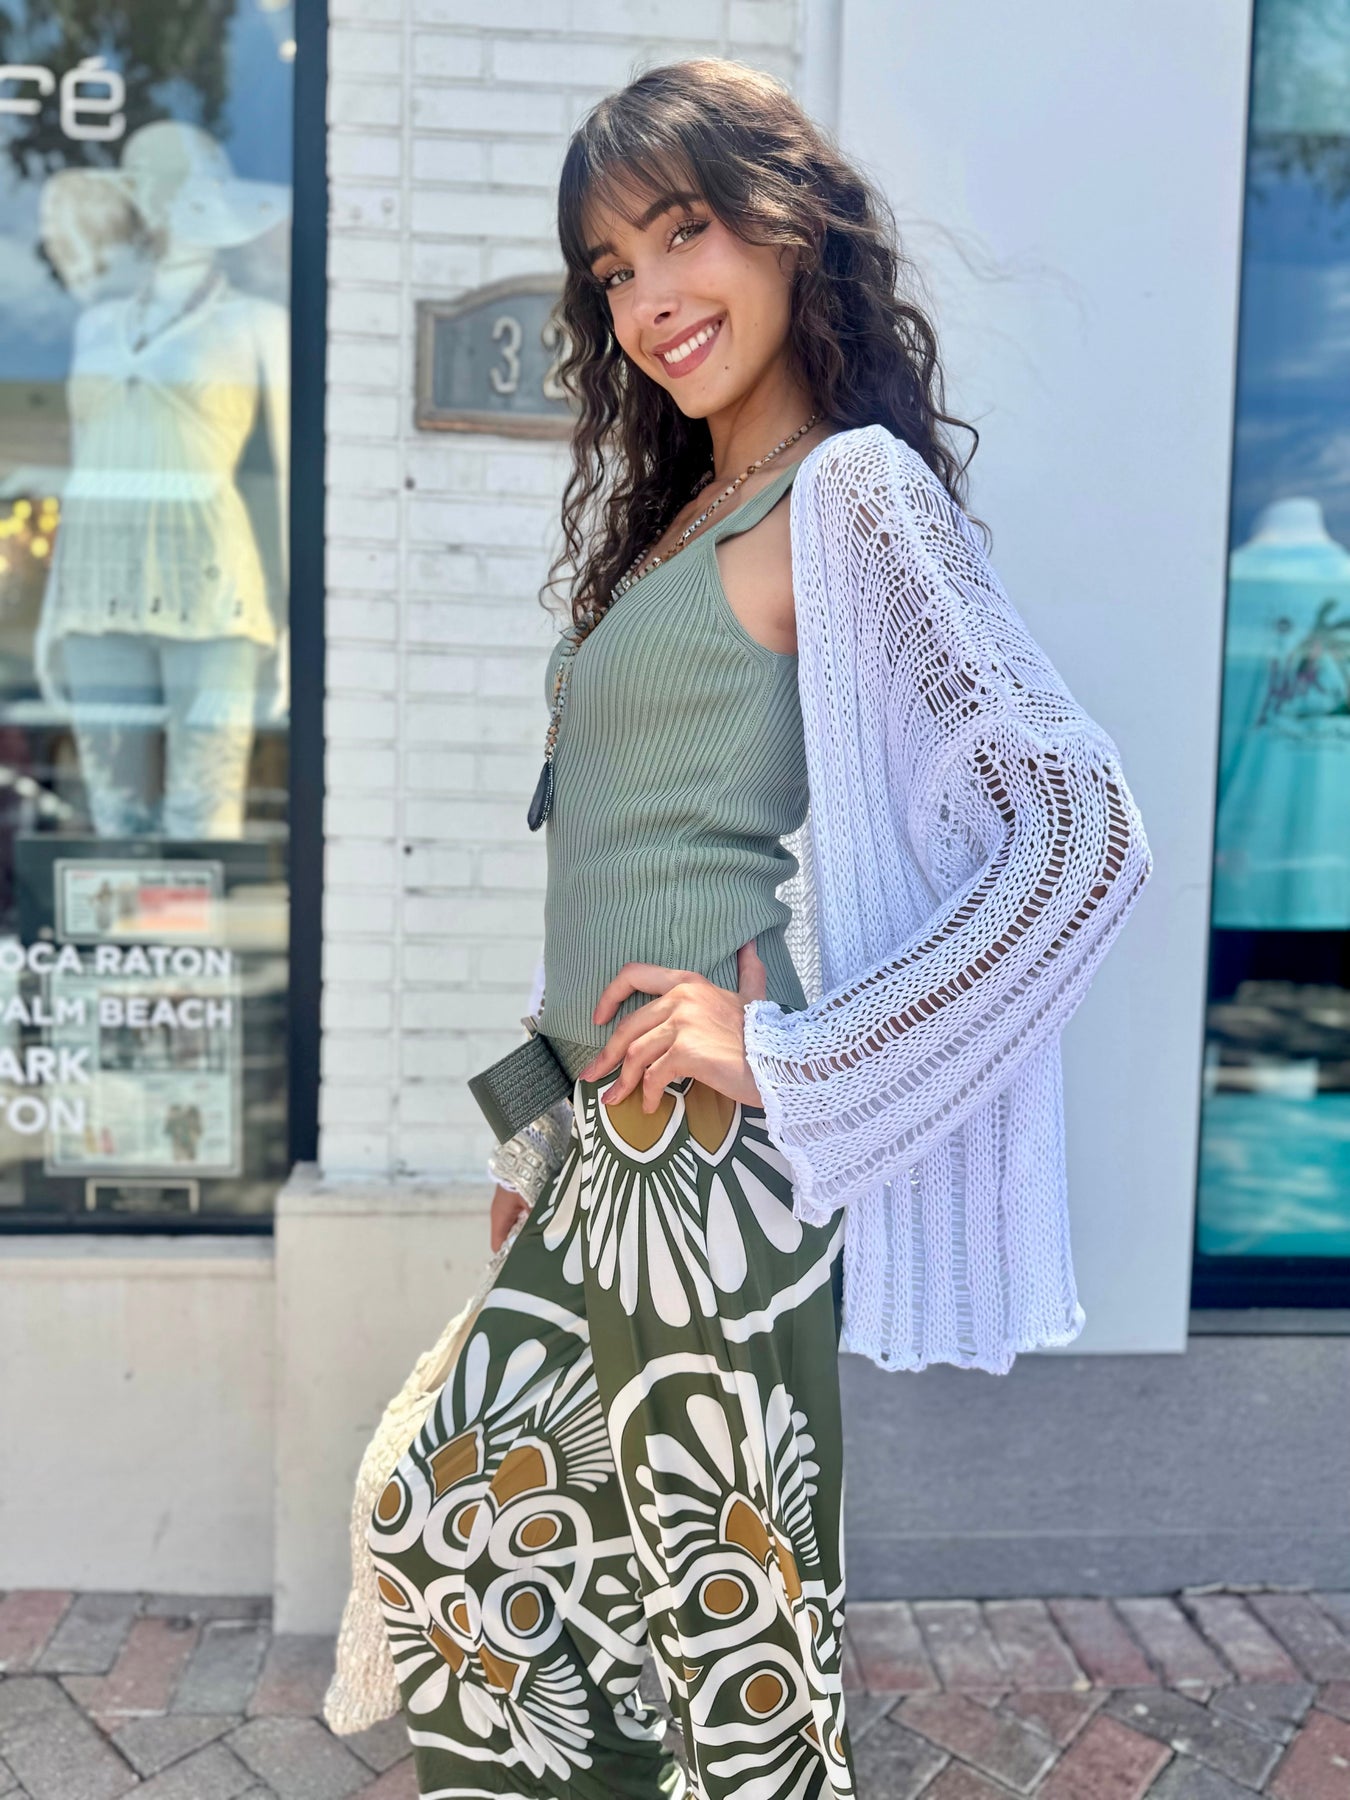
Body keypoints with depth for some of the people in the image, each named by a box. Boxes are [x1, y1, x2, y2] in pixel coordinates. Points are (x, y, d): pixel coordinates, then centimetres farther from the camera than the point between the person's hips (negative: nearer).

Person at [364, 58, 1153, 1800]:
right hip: (608, 1153, 9)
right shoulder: (666, 518, 16)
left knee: (736, 1615, 8)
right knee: (444, 1523, 18)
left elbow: (1085, 834, -21)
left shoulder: (854, 489, -10)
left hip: (724, 1162, -9)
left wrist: (795, 1055, -18)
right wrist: (541, 1142, 18)